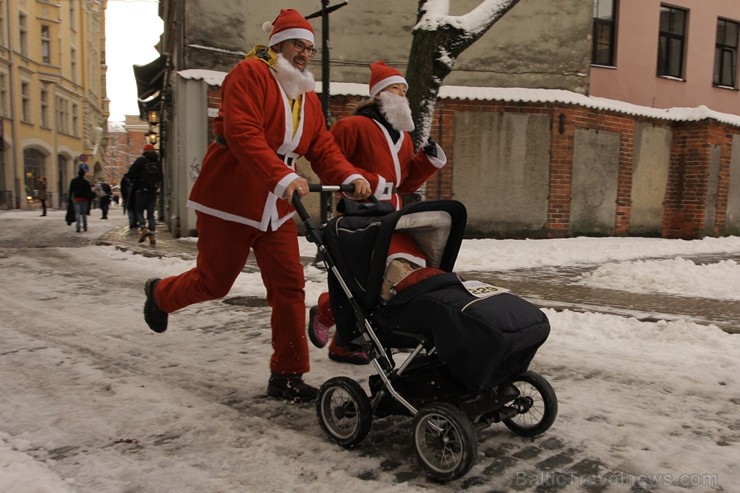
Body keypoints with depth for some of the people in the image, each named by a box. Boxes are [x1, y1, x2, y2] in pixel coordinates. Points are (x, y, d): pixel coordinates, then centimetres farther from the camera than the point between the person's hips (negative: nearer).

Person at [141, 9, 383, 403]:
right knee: (213, 282, 7)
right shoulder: (249, 74, -10)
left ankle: (287, 376, 12)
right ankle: (159, 294, 41)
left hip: (276, 208, 7)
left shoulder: (308, 98, 13)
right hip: (229, 201, -7)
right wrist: (282, 177, -38)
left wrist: (351, 177, -15)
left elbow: (323, 149, 5)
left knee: (289, 288, 1)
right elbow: (243, 133, -25)